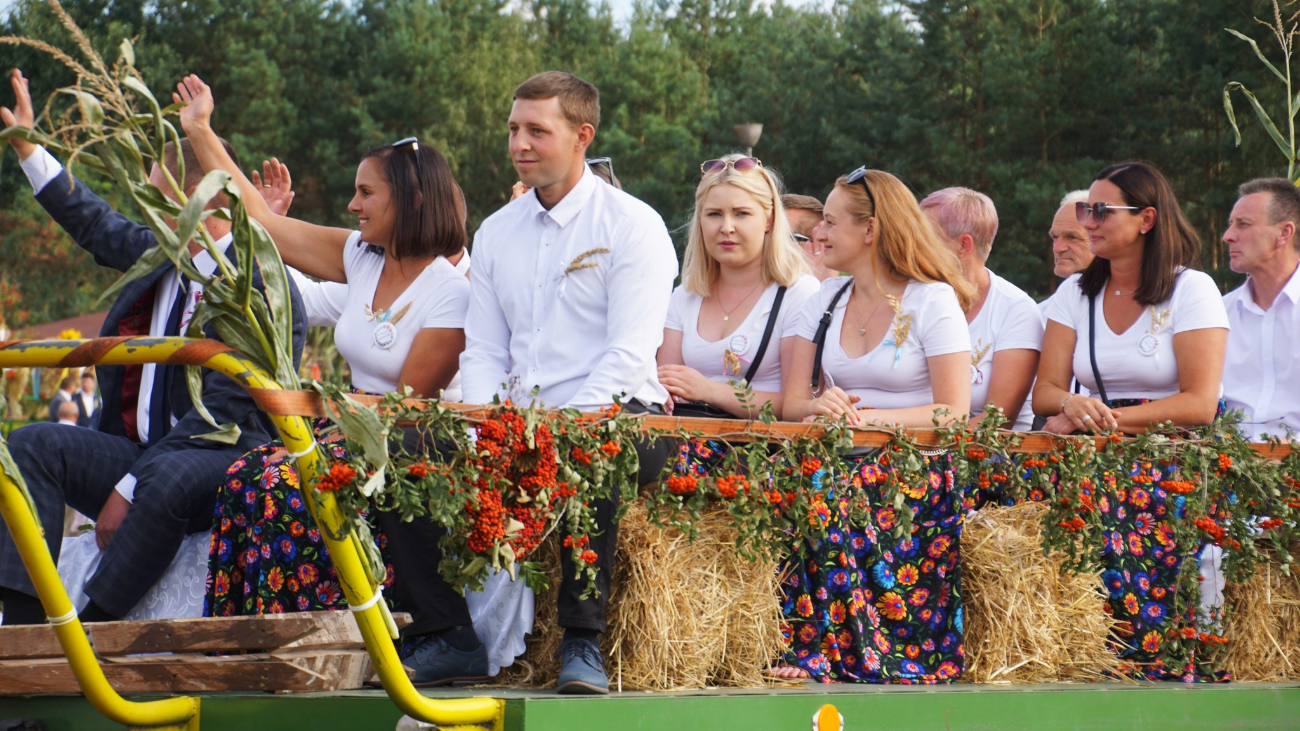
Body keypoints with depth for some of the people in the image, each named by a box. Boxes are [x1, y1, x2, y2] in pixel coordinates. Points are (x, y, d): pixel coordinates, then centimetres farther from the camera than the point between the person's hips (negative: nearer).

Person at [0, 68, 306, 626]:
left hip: (225, 461, -9)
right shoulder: (165, 252, 11)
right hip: (143, 453, 9)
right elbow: (97, 227, 32)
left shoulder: (265, 288, -15)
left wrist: (129, 489, -21)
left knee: (169, 478, -40)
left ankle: (86, 633, -33)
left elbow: (223, 414, -20)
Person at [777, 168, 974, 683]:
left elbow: (953, 413, -9)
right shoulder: (826, 299, 16)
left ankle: (825, 648, -32)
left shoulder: (933, 302, -1)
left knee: (833, 493, -35)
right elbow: (793, 400, 10)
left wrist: (865, 417, -20)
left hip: (915, 466, -5)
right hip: (844, 460, 5)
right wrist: (819, 408, -15)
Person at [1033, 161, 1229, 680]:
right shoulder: (1075, 293, 14)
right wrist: (1074, 406, -17)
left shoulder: (1192, 291, 0)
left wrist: (1111, 417, -17)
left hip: (1173, 457, -3)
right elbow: (1046, 392, 7)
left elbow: (1200, 403, -9)